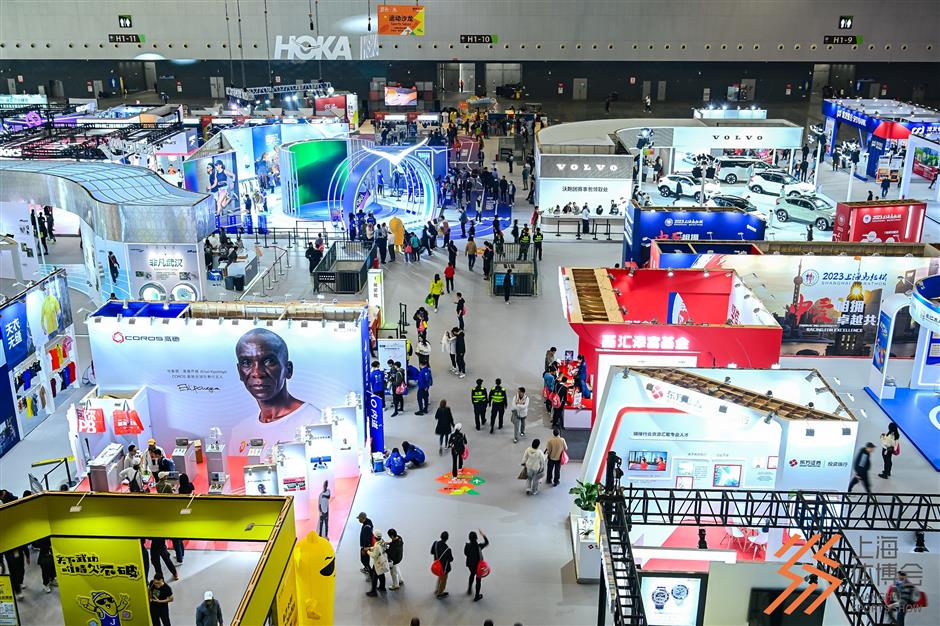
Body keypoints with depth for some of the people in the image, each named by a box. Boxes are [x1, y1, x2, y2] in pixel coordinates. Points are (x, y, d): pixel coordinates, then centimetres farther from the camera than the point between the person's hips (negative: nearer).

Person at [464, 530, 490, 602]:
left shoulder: (467, 546, -19)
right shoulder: (479, 546, -27)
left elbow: (465, 553, -1)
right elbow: (487, 542, -10)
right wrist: (483, 535, -5)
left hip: (470, 564, 4)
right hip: (478, 565, -4)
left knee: (472, 574, 35)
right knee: (478, 580, 14)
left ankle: (469, 589, 47)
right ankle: (477, 596, 25)